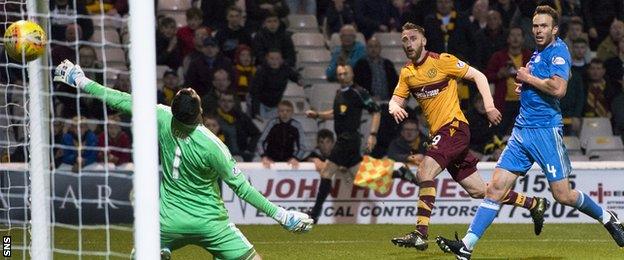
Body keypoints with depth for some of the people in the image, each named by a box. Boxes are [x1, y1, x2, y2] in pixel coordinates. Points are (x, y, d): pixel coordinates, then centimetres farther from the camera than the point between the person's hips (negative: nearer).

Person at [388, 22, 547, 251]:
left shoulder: (441, 61, -6)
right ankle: (534, 204, 23)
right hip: (439, 133, 7)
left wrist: (489, 106, -14)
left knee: (424, 172, -25)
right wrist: (395, 108, -14)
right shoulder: (406, 73, 13)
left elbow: (478, 76, -4)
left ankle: (421, 234, -27)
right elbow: (395, 101, 11)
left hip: (454, 127, -7)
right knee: (477, 190, 9)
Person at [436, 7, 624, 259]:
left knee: (563, 195, -2)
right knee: (496, 187, -4)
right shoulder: (538, 53, 16)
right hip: (522, 131, 7)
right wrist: (526, 84, 13)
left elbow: (558, 88, -25)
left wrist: (528, 78, -11)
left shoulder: (558, 51, -10)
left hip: (545, 131, -7)